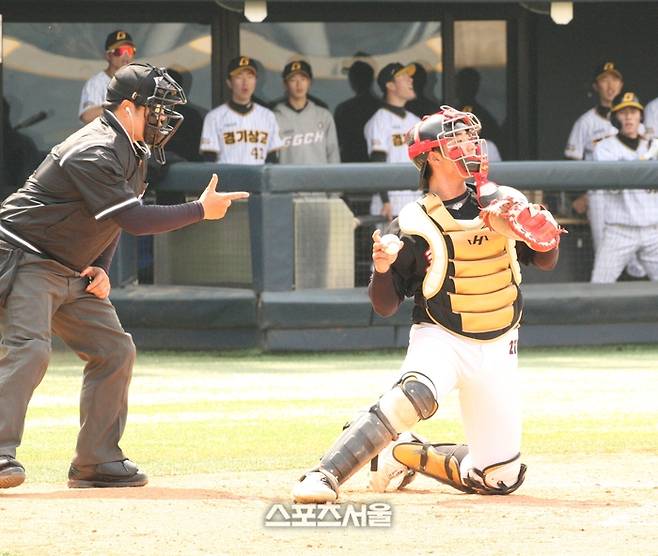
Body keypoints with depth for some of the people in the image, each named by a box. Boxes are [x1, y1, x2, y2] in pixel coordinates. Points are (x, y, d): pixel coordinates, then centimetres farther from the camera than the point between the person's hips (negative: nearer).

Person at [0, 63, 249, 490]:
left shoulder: (135, 154, 10)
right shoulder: (94, 153, -23)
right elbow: (134, 220, -27)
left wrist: (101, 269, 3)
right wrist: (201, 211, -22)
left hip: (74, 274, 10)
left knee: (115, 351, 5)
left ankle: (97, 462, 9)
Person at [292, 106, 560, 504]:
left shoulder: (503, 204, 4)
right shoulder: (413, 225, -7)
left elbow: (545, 262, 10)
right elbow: (385, 307, -5)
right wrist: (382, 269, -26)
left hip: (497, 350, 4)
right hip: (439, 338, -4)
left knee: (500, 478, 1)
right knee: (416, 394, -39)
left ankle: (409, 455, 24)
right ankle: (325, 476, -36)